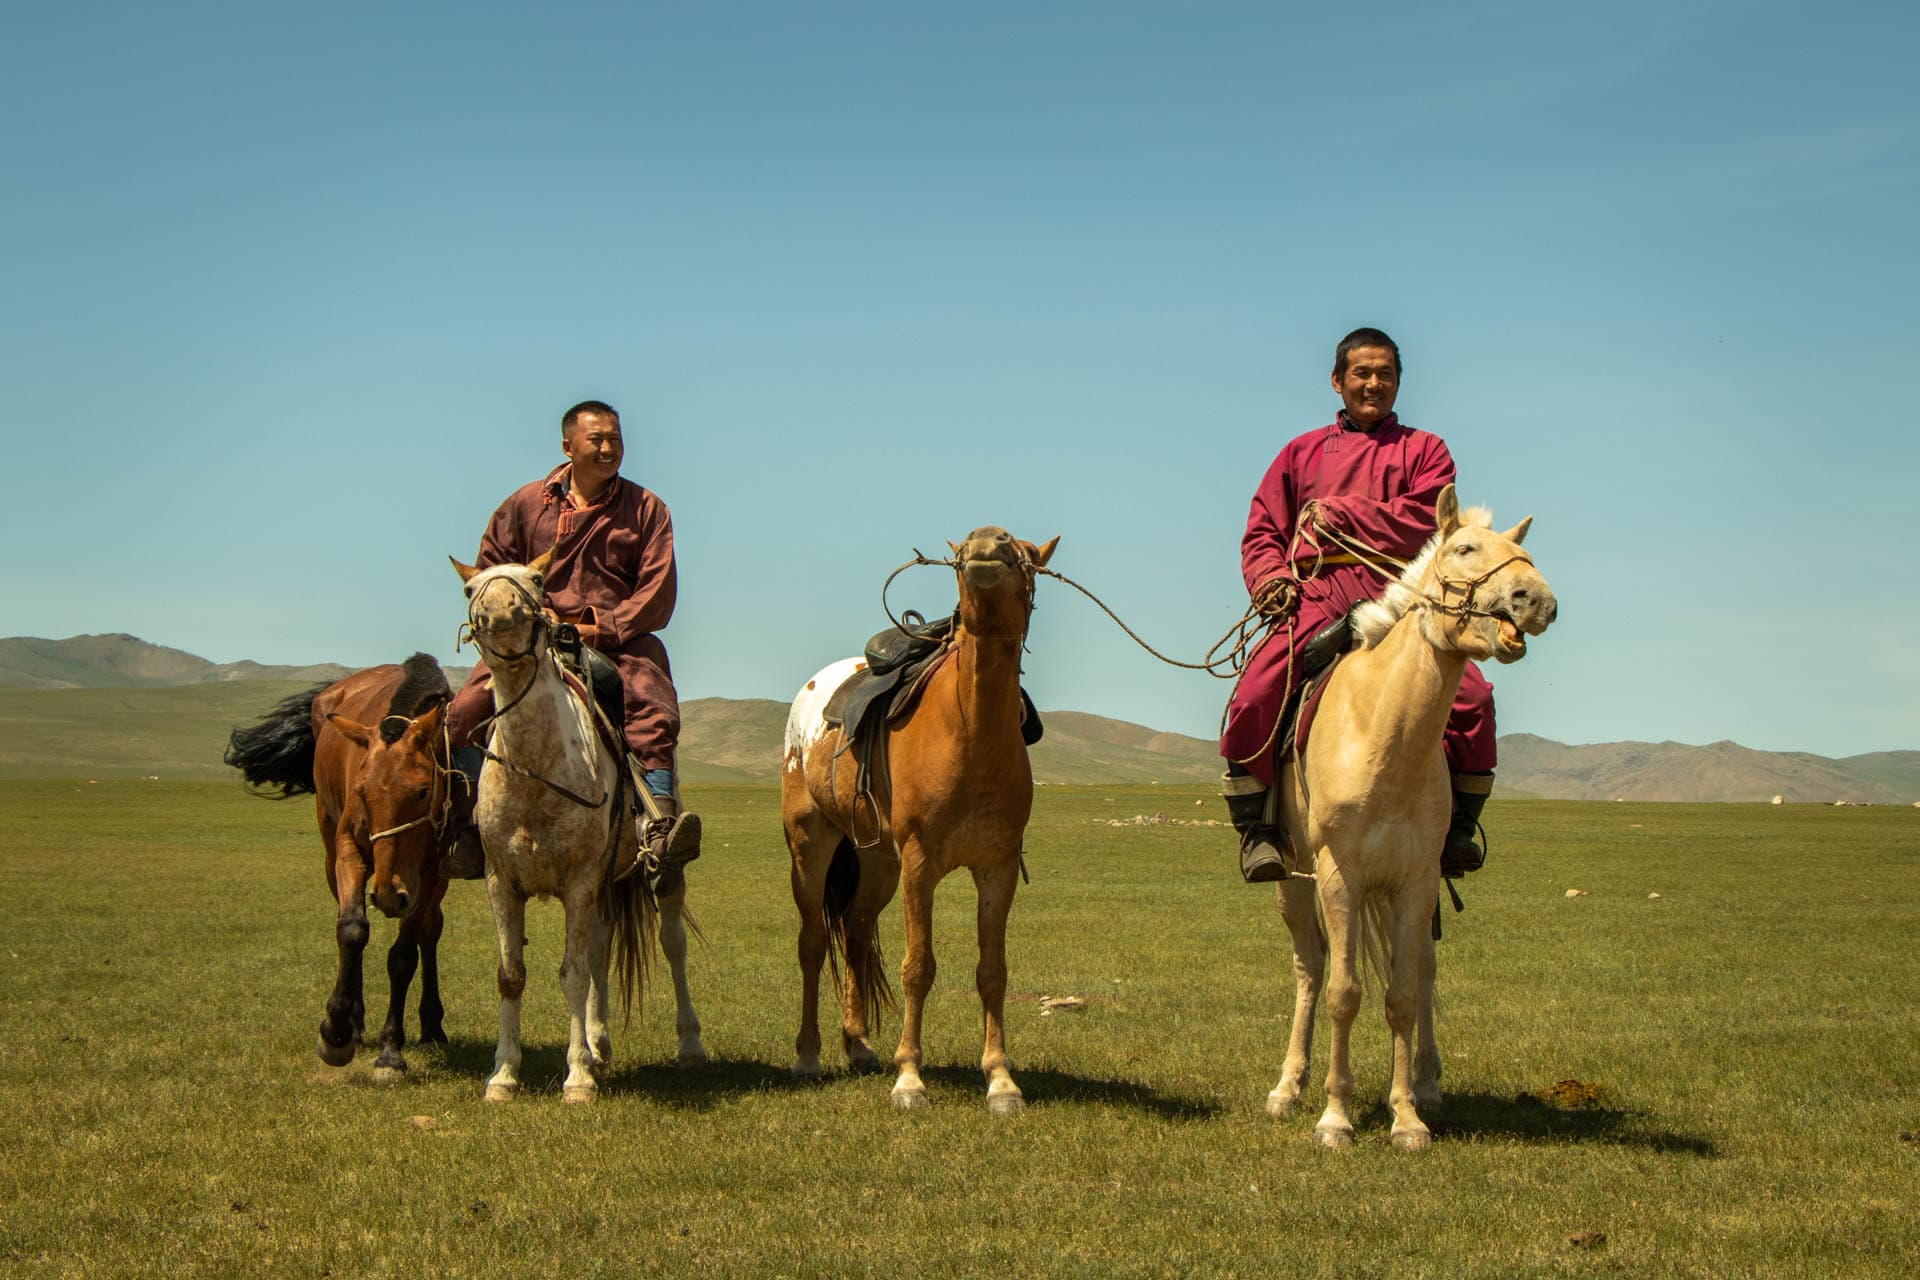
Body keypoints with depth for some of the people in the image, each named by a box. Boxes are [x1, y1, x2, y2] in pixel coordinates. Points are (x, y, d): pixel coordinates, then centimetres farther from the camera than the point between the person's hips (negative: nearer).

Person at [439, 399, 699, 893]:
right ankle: (469, 835, -3)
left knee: (655, 714, -30)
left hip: (618, 641, -1)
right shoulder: (525, 504, 11)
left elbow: (658, 592, 0)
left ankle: (659, 835, -35)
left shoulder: (646, 509, 7)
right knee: (465, 713, -17)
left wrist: (606, 629, -14)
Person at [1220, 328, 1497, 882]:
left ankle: (1459, 824, 0)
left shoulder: (1425, 450, 16)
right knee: (1253, 697, -23)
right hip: (1315, 597, 1)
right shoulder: (1303, 452, 22)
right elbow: (1262, 530, 18)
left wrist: (1340, 513, -6)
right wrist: (1271, 575, -3)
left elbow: (1422, 523, -2)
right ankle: (1257, 827, -7)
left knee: (1472, 695, -20)